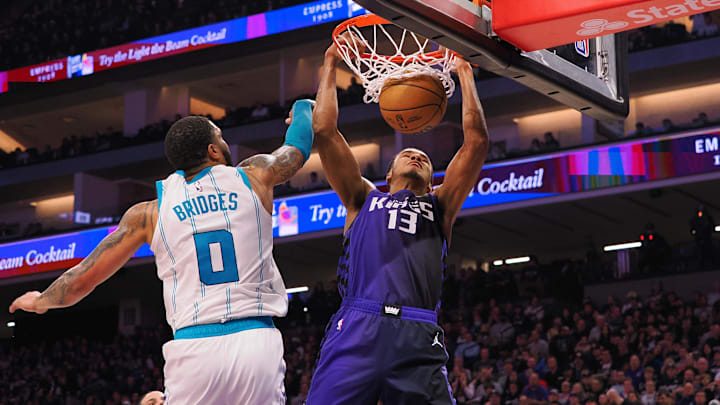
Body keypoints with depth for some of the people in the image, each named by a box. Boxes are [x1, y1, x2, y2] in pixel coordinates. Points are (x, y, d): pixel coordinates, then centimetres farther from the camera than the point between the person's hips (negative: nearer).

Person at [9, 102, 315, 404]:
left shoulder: (150, 212, 8)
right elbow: (299, 146, 32)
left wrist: (41, 301, 35)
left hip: (194, 350, 0)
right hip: (257, 344, 0)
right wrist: (302, 106, 55)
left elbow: (82, 280, 14)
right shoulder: (253, 179, 9)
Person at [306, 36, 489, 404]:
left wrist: (464, 74, 27)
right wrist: (330, 65, 26)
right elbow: (324, 130, 20)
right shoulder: (363, 199, 27)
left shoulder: (439, 207, 27)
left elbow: (477, 141, 21)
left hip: (418, 341, 1)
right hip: (356, 330, -1)